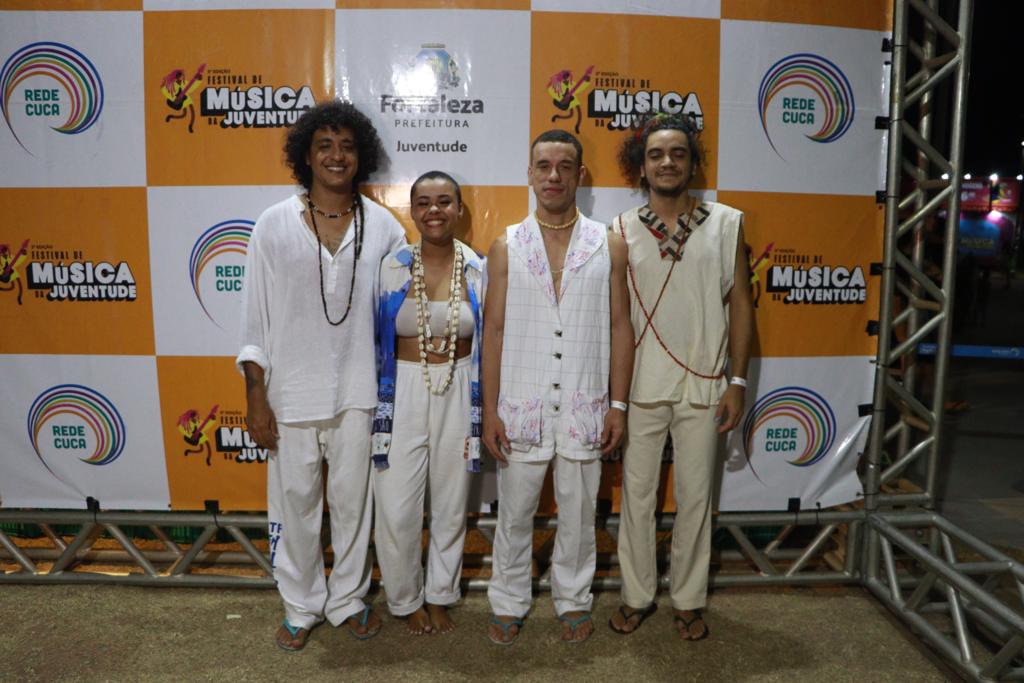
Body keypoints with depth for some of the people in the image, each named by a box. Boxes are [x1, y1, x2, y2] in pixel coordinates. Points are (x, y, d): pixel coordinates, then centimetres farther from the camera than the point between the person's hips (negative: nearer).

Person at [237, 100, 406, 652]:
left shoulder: (382, 226, -2)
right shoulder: (274, 225, -3)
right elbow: (255, 318, -1)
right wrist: (256, 397, -4)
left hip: (358, 391, 1)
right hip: (291, 391, 0)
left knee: (353, 501, 13)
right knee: (294, 503, 12)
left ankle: (348, 599, 36)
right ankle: (300, 606, 34)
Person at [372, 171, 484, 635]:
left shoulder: (478, 270, -2)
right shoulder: (392, 268, -3)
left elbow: (487, 344, 4)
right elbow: (376, 342, 3)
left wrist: (484, 407, 3)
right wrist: (378, 404, 3)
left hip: (459, 395, 1)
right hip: (403, 394, -1)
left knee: (451, 503, 13)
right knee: (396, 509, 2)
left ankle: (440, 595, 35)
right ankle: (406, 600, 27)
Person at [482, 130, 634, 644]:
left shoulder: (608, 246, 2)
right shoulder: (507, 247, 1)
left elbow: (619, 326, 4)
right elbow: (493, 330, 1)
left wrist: (618, 404, 0)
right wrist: (489, 410, -3)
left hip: (584, 407, 1)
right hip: (521, 405, 0)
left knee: (578, 513, 13)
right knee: (515, 512, 12)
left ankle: (573, 601, 34)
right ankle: (508, 605, 31)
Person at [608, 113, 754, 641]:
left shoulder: (726, 223, 1)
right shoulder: (622, 230, 0)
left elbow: (740, 304, 3)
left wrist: (737, 382, -2)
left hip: (703, 386, 0)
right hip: (640, 386, 0)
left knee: (695, 497, 10)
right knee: (637, 494, 9)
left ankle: (687, 600, 29)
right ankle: (636, 595, 28)